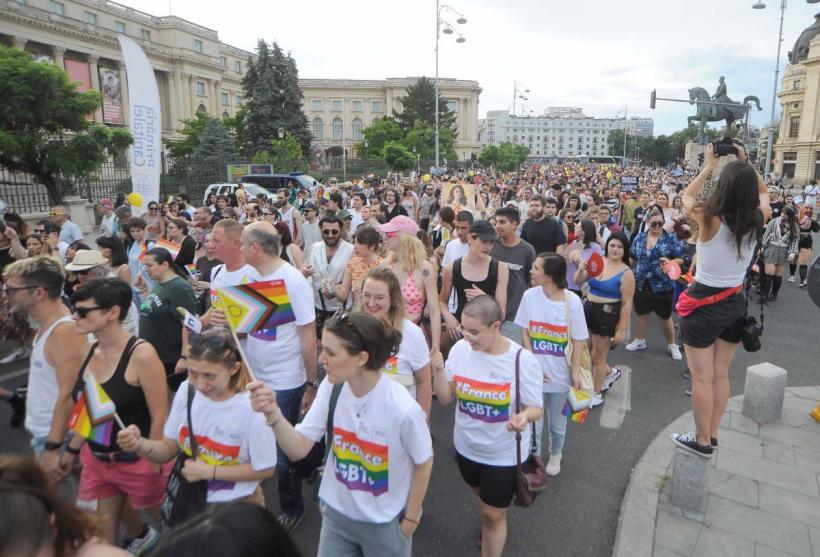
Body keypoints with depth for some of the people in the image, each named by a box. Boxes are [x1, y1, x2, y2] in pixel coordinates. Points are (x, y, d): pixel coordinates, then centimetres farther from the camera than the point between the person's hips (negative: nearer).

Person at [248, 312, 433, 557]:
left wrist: (410, 520, -2)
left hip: (384, 523, -3)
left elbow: (424, 462, -12)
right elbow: (298, 449, -13)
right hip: (337, 513, 4)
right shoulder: (332, 388, -17)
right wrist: (273, 413, -30)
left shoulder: (403, 409, -29)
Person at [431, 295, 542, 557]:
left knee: (493, 515, 12)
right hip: (467, 447, 5)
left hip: (505, 454, -4)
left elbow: (535, 407, -15)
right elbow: (445, 399, -9)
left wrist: (524, 416, -38)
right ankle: (490, 523, 64)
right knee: (484, 501, 32)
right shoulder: (460, 349, -16)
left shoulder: (522, 360, -24)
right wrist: (439, 370, -27)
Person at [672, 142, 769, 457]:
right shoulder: (756, 220, -8)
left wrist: (708, 167, 10)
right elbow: (763, 192, 16)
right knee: (721, 375, 18)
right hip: (735, 304, 5)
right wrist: (746, 163, 12)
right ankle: (711, 436, 32)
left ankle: (702, 442, 21)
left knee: (701, 378, 8)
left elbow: (687, 197, 2)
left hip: (704, 305, -5)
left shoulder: (709, 218, -20)